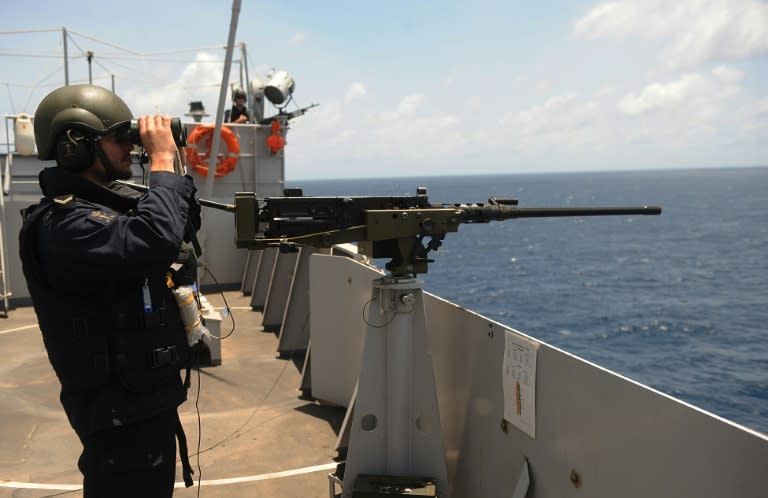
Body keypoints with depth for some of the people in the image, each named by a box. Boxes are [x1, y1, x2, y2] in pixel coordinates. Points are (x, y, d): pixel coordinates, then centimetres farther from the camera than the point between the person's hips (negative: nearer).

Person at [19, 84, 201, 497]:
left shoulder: (108, 202, 9)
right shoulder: (65, 222, -22)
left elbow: (182, 227, 18)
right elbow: (156, 242, -39)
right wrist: (162, 162, -25)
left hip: (146, 396, 10)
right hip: (121, 409, -10)